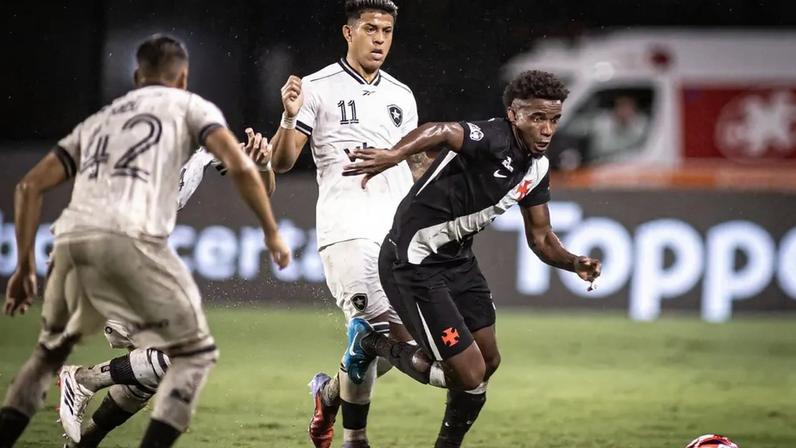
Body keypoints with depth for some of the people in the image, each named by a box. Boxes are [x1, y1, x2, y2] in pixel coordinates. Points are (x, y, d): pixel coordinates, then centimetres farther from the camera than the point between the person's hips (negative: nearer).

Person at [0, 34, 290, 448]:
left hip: (70, 242, 5)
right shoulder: (189, 106, 19)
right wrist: (271, 232, 11)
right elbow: (239, 166, 2)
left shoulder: (98, 120, 32)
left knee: (50, 350, 27)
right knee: (194, 353, 8)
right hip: (128, 242, -5)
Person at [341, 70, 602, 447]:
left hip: (457, 258, 10)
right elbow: (440, 132, -46)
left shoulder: (537, 168, 4)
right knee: (470, 375, -8)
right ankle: (372, 344, 12)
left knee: (488, 361, 15)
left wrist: (575, 264, -7)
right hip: (415, 263, -10)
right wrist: (395, 154, -66)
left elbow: (540, 238, 13)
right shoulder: (494, 140, -25)